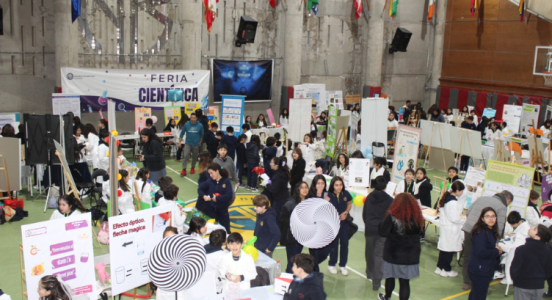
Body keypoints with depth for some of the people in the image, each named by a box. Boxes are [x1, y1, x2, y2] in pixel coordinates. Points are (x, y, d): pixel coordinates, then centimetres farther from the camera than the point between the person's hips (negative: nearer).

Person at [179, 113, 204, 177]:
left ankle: (193, 168, 32)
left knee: (194, 157, 13)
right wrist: (180, 142, 3)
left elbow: (201, 135, 6)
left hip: (196, 144, 1)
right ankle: (184, 170, -8)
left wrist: (200, 142, 13)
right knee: (186, 156, -11)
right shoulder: (186, 124, -8)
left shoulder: (200, 125, -8)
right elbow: (182, 133, 2)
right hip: (188, 143, -1)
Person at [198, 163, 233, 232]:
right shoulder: (210, 181, -2)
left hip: (223, 209, -3)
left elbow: (229, 196, -21)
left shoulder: (226, 182, -13)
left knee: (226, 231, 6)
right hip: (211, 209, 3)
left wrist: (217, 198, -20)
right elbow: (200, 189, 11)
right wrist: (204, 196, -8)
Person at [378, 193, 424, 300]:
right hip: (411, 256, 2)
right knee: (405, 282, 6)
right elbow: (420, 233, 11)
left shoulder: (392, 217, -17)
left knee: (390, 277, 20)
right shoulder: (418, 218, -4)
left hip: (393, 255, -2)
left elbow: (383, 232, -19)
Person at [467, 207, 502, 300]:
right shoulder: (481, 232, -21)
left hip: (486, 269, 10)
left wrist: (496, 248, 1)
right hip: (479, 271, -10)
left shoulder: (491, 231, 9)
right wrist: (497, 252, -13)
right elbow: (480, 252, -27)